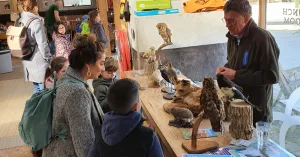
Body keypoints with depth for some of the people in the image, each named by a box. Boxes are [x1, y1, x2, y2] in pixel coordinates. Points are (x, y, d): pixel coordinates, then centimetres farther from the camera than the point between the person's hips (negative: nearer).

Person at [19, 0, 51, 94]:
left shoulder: (19, 22, 4)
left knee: (36, 87, 20)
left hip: (27, 60, 7)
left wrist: (24, 54, 19)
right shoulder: (36, 22, -17)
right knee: (43, 88, 3)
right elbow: (42, 44, -17)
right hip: (38, 61, -7)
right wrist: (48, 58, -5)